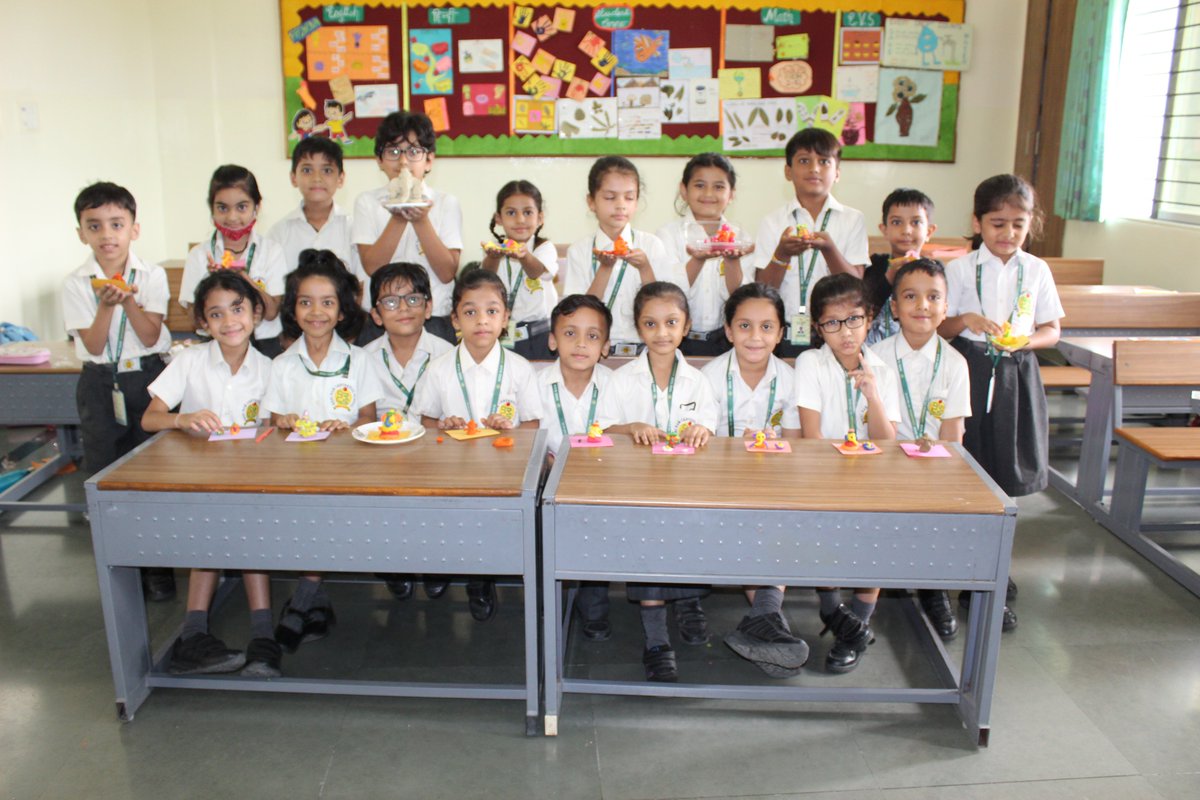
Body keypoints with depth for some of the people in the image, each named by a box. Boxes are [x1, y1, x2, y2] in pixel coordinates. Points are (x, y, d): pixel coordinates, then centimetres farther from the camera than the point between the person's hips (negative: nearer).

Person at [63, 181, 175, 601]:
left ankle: (158, 566, 16)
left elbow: (151, 336, -9)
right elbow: (93, 345, -8)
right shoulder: (76, 284, -2)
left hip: (146, 378, -1)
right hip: (99, 384, 1)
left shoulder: (152, 276, -3)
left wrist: (129, 300, -23)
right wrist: (107, 304, -22)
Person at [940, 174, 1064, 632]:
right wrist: (966, 320, -20)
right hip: (970, 374, -2)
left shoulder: (1036, 271, 7)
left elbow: (1052, 329, 10)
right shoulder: (959, 270, 0)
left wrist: (1027, 340, -11)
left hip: (1016, 376, 3)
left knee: (1003, 476, 9)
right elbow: (938, 329, 0)